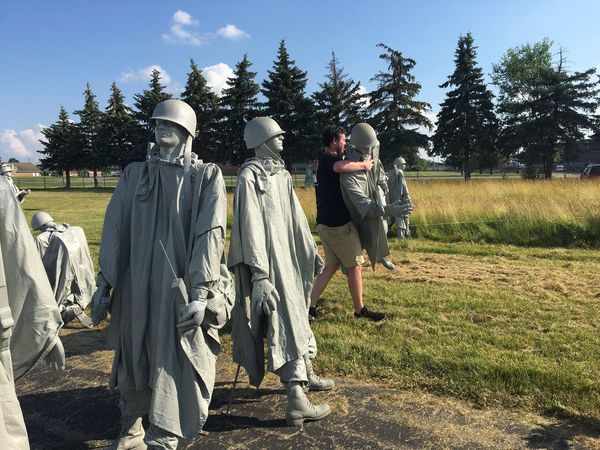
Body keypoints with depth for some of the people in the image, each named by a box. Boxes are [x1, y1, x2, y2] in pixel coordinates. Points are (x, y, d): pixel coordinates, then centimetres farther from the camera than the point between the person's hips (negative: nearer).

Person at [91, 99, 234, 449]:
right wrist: (104, 283, 6)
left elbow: (210, 235, -10)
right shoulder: (135, 174, 8)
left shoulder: (207, 176, -2)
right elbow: (115, 230, 8)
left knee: (177, 369, 1)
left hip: (182, 291, -3)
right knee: (134, 363, 17)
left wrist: (201, 293, -16)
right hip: (137, 288, 4)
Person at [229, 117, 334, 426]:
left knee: (297, 314, 20)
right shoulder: (250, 177, -15)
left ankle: (305, 374, 39)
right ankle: (296, 400, 1)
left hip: (289, 256, 9)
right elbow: (250, 228, -21)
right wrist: (260, 276, -25)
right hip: (269, 261, -9)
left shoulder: (281, 174, 10)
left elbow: (296, 218, 16)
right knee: (286, 322, -6)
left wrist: (311, 252, 21)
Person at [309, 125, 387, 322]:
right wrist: (363, 165, -22)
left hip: (327, 223, 10)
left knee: (331, 266, 14)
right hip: (339, 224, -10)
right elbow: (340, 167, -38)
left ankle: (310, 306, 12)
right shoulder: (328, 158, -13)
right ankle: (360, 310, 16)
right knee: (355, 265, 3)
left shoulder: (326, 161, 19)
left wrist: (363, 163, 18)